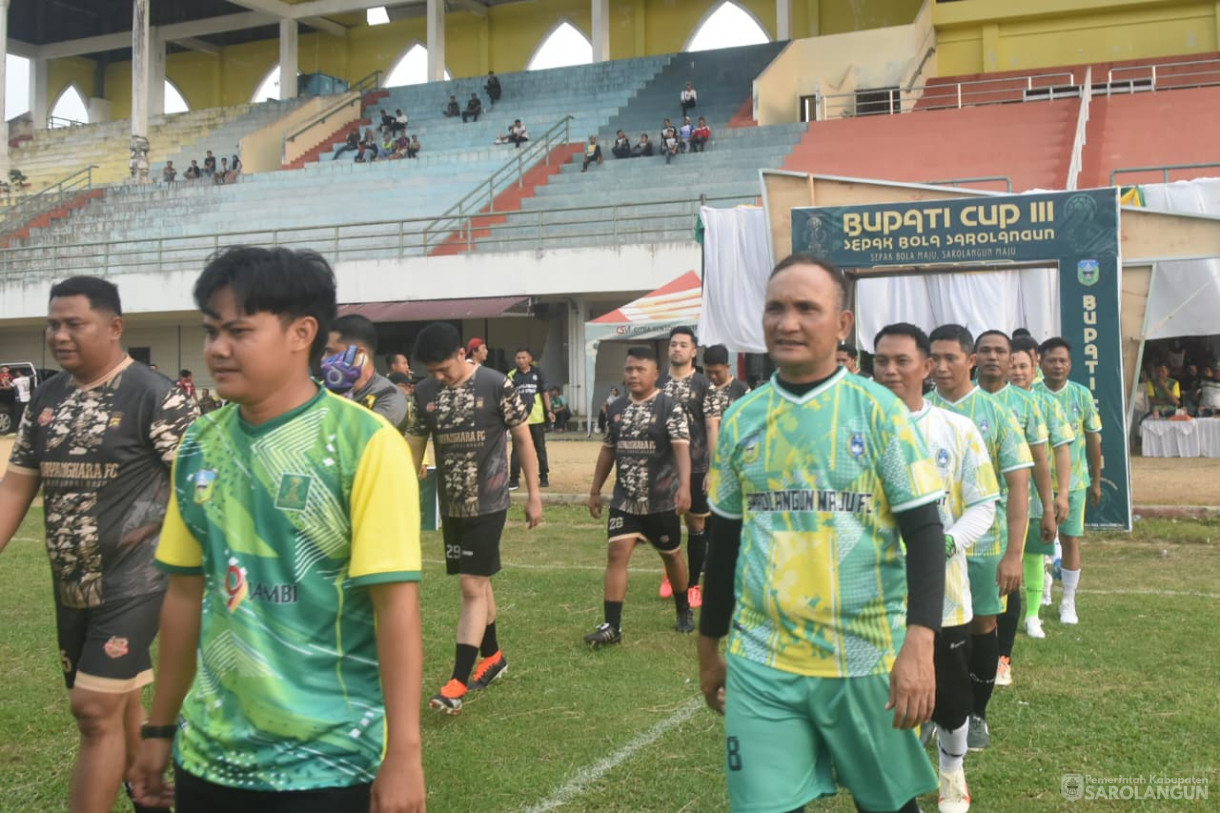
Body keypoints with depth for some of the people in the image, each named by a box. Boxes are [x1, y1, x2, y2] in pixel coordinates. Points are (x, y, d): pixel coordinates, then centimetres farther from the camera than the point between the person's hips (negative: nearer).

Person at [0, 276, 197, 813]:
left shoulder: (154, 396, -13)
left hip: (132, 582, -7)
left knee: (96, 710, -6)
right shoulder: (46, 399, 8)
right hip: (71, 586, 7)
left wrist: (153, 531, -19)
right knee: (118, 709, 17)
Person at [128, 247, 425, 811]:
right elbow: (187, 594, 10)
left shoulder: (364, 445, -14)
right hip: (208, 755, 5)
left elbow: (396, 604, -16)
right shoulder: (198, 447, 2)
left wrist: (403, 753, -17)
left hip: (327, 764, -5)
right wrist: (160, 728, 14)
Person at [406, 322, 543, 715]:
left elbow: (523, 439, -4)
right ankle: (493, 656, 34)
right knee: (477, 582, 16)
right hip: (451, 505, 5)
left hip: (488, 504, -5)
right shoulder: (425, 392, 1)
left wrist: (534, 495, -4)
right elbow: (415, 445, 9)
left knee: (472, 587, -8)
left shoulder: (496, 385, -12)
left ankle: (458, 682, -8)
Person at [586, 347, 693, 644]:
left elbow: (681, 448, -21)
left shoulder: (669, 408, -10)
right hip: (624, 499, 4)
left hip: (661, 500, -3)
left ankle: (684, 611, 35)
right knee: (616, 553, -8)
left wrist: (684, 486, -35)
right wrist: (595, 490, 14)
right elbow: (607, 450, 14)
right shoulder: (616, 408, 6)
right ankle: (612, 625, -6)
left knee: (671, 554, 14)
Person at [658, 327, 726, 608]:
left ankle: (693, 585, 16)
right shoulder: (658, 383, 6)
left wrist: (713, 469, -13)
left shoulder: (705, 387, -4)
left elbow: (712, 429, -7)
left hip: (695, 467, -3)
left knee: (696, 523, 5)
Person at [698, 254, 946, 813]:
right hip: (760, 665, 2)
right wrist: (709, 650, 16)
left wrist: (918, 646, -17)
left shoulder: (879, 412, -5)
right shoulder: (741, 420, 5)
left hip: (867, 661, -2)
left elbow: (924, 533, -7)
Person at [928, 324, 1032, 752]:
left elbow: (1018, 484, -6)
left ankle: (977, 715, 27)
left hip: (984, 543, 0)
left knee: (982, 626, 10)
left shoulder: (996, 413, -5)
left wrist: (1014, 553, -12)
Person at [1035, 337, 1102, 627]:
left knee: (1071, 540, 5)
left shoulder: (1082, 395, 0)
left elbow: (1093, 439, 7)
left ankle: (1068, 602, 18)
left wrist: (1096, 481, 9)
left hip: (1074, 480, 1)